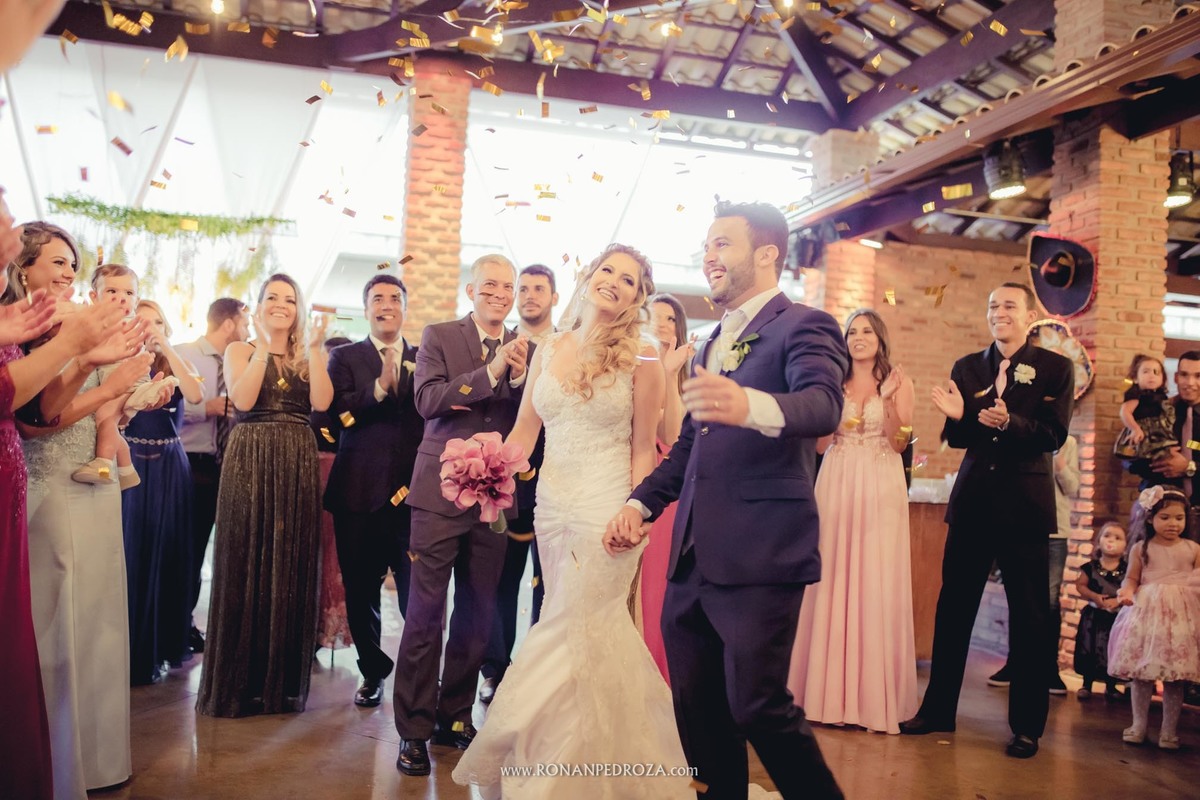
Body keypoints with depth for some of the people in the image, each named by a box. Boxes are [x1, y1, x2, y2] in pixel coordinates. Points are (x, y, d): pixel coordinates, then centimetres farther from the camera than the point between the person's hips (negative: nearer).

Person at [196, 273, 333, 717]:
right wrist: (264, 345, -9)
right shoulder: (240, 350, 7)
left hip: (297, 465, 2)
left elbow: (321, 403, -5)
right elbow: (242, 400, -10)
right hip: (250, 462, -2)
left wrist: (314, 348, -8)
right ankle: (241, 681, 12)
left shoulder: (309, 355, 12)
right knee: (246, 565, 1)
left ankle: (283, 681, 15)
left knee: (291, 568, 4)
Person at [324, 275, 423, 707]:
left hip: (412, 492, 0)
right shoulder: (344, 357, 10)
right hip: (359, 493, 1)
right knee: (361, 591, 9)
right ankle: (372, 671, 28)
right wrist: (380, 388, -23)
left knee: (417, 592, -4)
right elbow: (335, 409, -8)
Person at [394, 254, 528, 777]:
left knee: (477, 617, 12)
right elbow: (428, 400, -13)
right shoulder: (439, 337, 1)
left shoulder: (525, 350, 9)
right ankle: (414, 729, 12)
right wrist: (491, 370, -20)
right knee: (424, 615, 0)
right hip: (442, 493, -3)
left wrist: (520, 375, -15)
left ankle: (455, 716, 27)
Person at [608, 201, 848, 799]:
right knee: (697, 709, 14)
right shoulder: (713, 344, 19)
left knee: (758, 705, -4)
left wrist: (751, 406, -47)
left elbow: (824, 405, -27)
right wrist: (641, 502, 12)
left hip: (758, 557, -8)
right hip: (692, 559, 8)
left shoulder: (804, 326, -6)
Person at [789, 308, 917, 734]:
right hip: (837, 485, 2)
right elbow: (821, 444, 5)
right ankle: (832, 689, 11)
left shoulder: (898, 382, 5)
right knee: (833, 578, 1)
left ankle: (875, 693, 8)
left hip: (880, 489, -2)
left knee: (877, 583, -3)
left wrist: (889, 398, -14)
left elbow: (900, 443, -2)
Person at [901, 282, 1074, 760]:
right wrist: (956, 417, -15)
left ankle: (1027, 725, 18)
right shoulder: (967, 368, 9)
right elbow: (957, 439, 6)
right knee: (953, 607, 8)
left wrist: (1009, 422, -27)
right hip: (973, 501, 3)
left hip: (1025, 504, -3)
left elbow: (1054, 436, -11)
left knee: (1028, 617, 6)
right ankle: (938, 709, 20)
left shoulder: (1054, 368, -1)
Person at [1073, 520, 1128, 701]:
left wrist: (1118, 601, -21)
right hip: (1094, 616, 0)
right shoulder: (1091, 567, -3)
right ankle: (1086, 685, 20)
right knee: (1089, 650, 6)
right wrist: (1094, 597, -16)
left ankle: (1111, 687, 25)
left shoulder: (1127, 569, -5)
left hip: (1117, 617, 0)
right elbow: (1080, 585, -1)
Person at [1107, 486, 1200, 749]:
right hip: (1148, 611, 0)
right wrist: (1127, 592, -14)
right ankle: (1138, 724, 17)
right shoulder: (1141, 549, 3)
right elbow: (1132, 578, 6)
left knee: (1175, 675, 3)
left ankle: (1169, 730, 16)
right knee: (1141, 672, 4)